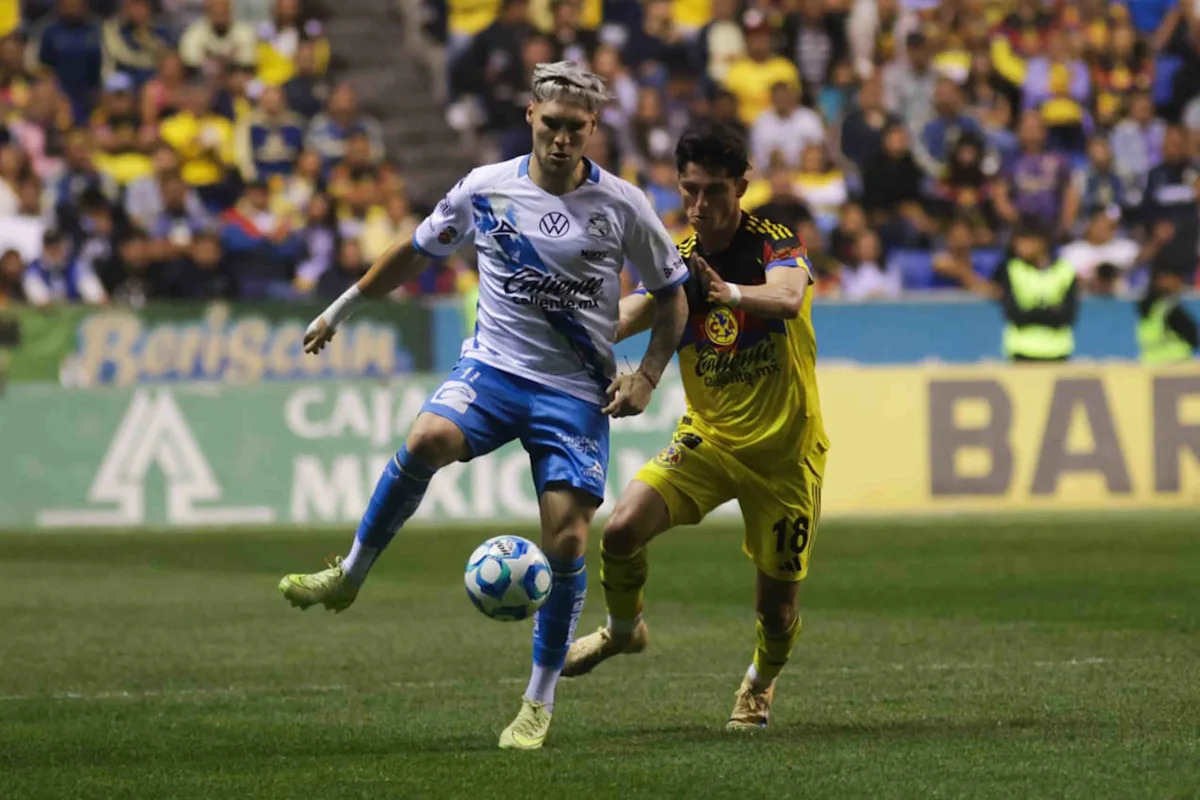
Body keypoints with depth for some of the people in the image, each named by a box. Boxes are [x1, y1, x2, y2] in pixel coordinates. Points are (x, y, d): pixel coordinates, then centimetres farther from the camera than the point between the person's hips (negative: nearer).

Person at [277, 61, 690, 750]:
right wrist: (343, 308, 23)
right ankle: (349, 577, -14)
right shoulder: (486, 189, 1)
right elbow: (417, 252, 17)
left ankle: (541, 703, 5)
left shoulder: (621, 205, -3)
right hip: (493, 367, 1)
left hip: (576, 391, -1)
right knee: (427, 441, -31)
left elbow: (673, 294, 9)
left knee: (566, 540, -10)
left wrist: (646, 377, -2)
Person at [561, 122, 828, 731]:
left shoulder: (774, 244, -13)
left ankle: (760, 684, 36)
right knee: (622, 529, -20)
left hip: (785, 450, -3)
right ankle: (623, 629, 12)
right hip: (708, 438, 3)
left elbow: (789, 297, -36)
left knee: (778, 606, 1)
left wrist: (730, 293, -57)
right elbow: (629, 317, -19)